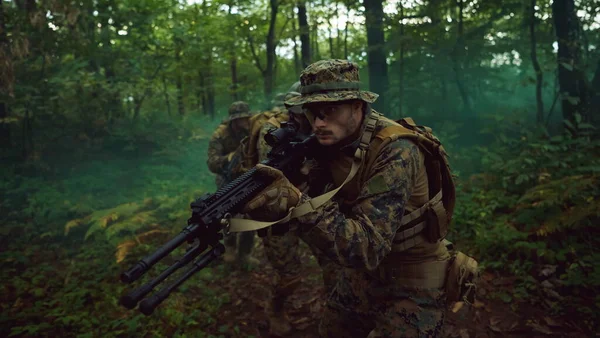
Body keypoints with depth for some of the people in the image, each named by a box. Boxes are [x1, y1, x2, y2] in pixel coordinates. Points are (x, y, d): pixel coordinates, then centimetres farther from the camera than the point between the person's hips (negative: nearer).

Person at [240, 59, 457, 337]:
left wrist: (295, 205, -45)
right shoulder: (330, 142, -7)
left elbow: (366, 248, -36)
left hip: (409, 287, -6)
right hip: (358, 276, 7)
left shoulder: (395, 152, -29)